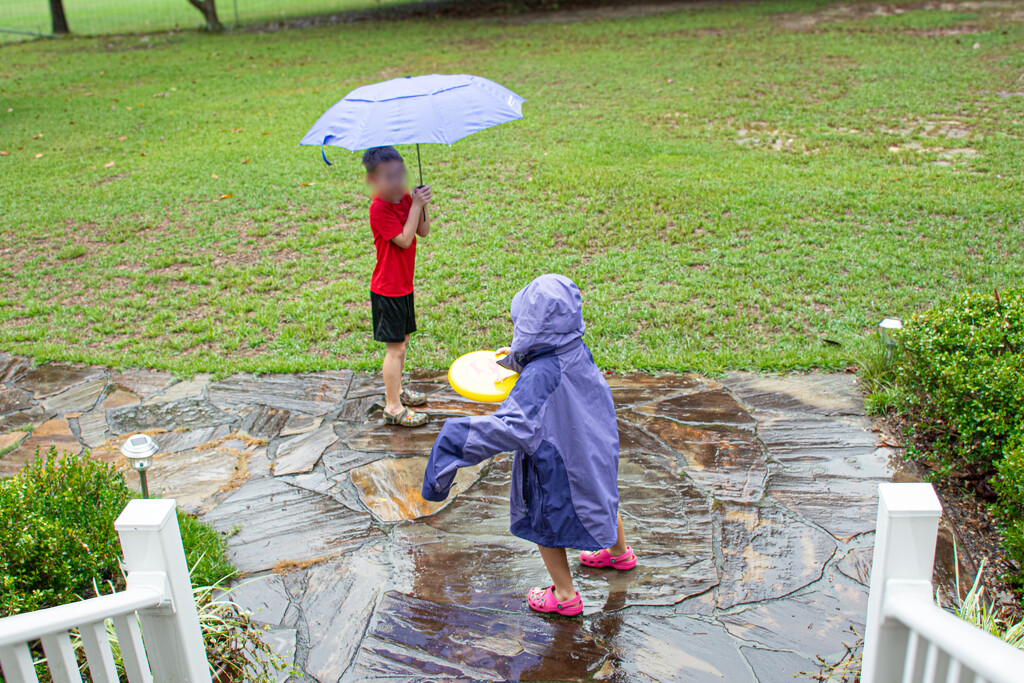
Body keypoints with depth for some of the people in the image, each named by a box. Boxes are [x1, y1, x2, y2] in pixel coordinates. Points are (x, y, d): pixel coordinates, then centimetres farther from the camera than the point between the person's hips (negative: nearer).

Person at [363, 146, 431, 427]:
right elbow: (404, 239, -24)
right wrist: (415, 206, -22)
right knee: (395, 348, -4)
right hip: (387, 290, -9)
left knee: (401, 341, 20)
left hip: (404, 285, 9)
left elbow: (423, 232, 5)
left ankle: (396, 390, 37)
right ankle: (393, 407, 4)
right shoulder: (379, 208, -20)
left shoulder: (405, 198, 5)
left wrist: (423, 205, -10)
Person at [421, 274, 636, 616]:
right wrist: (521, 360, 10)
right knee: (601, 498, 32)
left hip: (558, 465, -8)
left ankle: (565, 595, 33)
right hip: (596, 449, 8)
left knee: (545, 524, 16)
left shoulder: (540, 375, -35)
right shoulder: (578, 351, -10)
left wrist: (459, 437, -46)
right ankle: (620, 552, 59)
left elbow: (516, 425, -44)